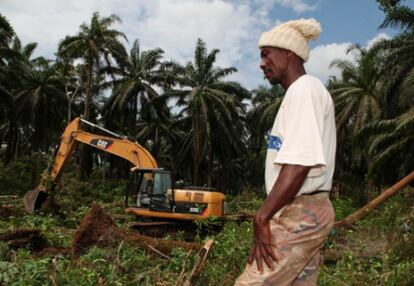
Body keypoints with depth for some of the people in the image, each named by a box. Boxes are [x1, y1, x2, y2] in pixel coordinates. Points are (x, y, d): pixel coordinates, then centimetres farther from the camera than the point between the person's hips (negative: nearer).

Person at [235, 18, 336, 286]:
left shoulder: (305, 89, -11)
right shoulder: (303, 92, 20)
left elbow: (299, 162, -21)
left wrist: (262, 216, -18)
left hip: (300, 214, -10)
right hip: (306, 212, 10)